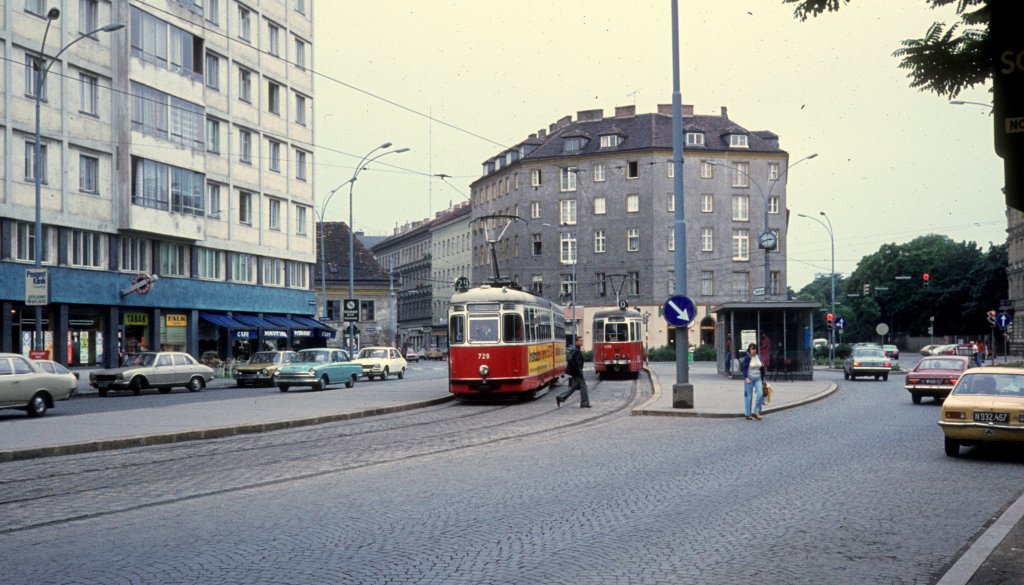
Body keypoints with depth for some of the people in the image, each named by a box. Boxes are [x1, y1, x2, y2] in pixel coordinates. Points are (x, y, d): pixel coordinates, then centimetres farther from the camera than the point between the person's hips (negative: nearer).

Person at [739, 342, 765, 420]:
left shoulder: (759, 357, 10)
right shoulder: (747, 358, -8)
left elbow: (762, 369, 17)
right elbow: (744, 369, -12)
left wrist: (763, 379, 17)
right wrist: (746, 378, -24)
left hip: (758, 379, 5)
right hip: (749, 379, -5)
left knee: (760, 394, -10)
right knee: (748, 396, 1)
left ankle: (756, 412, -1)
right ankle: (748, 414, 9)